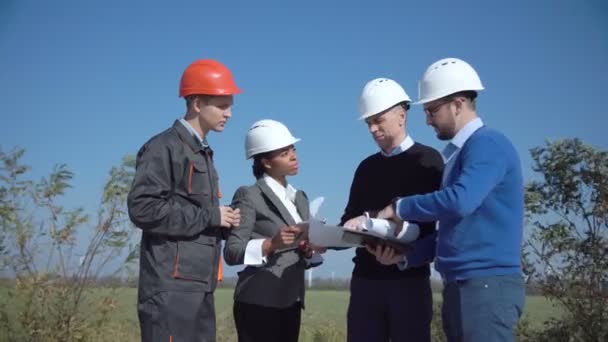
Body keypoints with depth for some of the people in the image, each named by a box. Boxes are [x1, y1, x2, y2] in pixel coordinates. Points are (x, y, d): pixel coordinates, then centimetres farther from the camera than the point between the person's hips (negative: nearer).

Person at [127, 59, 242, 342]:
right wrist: (211, 216, -13)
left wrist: (223, 221, 1)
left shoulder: (203, 154, 20)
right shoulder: (164, 148, -7)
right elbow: (143, 208, -19)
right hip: (171, 287, -9)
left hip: (199, 287, 9)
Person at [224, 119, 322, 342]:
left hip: (291, 301, 7)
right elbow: (232, 252, -12)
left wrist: (308, 250, -2)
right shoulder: (249, 196, -5)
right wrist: (271, 244, -25)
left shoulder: (299, 198, 17)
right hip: (259, 302, -7)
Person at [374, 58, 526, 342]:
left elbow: (458, 202, -25)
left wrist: (399, 208, -10)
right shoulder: (457, 153, 18)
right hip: (458, 285, 9)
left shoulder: (487, 144, -10)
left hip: (487, 284, -9)